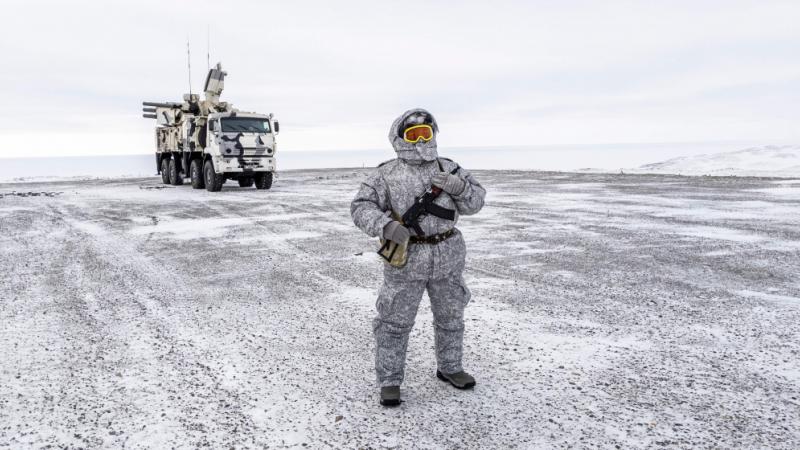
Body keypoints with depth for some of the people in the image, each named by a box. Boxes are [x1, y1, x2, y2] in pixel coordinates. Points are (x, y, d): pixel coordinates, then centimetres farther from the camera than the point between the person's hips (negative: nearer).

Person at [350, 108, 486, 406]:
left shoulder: (447, 169, 5)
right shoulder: (386, 175, -5)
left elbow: (475, 202, 3)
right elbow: (361, 208, -12)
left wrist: (457, 185, -18)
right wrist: (388, 226, -29)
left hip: (447, 257, 4)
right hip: (406, 259, -3)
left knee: (450, 316, 17)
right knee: (395, 322, 2)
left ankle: (449, 368, 37)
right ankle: (389, 381, 16)